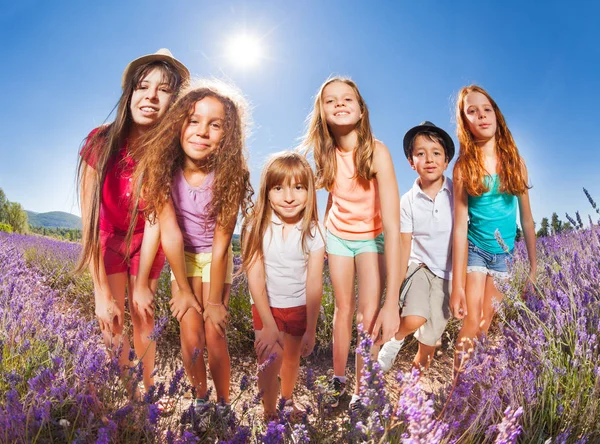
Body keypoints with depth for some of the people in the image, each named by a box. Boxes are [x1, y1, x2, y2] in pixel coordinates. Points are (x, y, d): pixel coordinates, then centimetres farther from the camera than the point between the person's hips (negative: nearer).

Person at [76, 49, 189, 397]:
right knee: (112, 323, 0)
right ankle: (126, 394, 23)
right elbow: (89, 220, -25)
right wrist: (102, 293, -26)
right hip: (108, 241, 0)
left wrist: (142, 285, -20)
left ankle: (148, 389, 29)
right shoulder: (101, 143, -26)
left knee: (143, 317, 6)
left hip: (146, 242, 0)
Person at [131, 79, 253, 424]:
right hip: (182, 257, 1)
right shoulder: (163, 168, -23)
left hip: (215, 258, -1)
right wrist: (183, 289, -14)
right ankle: (201, 400, 23)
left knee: (214, 334, -2)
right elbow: (170, 233, -20)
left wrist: (215, 300, -15)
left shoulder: (229, 176, -26)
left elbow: (220, 243, -23)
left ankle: (224, 404, 20)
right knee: (191, 337, -1)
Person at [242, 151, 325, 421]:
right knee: (270, 364, -8)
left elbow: (314, 285, -11)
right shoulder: (256, 227, -18)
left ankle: (288, 399, 47)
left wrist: (310, 330, -7)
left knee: (292, 358, 19)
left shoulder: (313, 233, -14)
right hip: (266, 307, -1)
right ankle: (269, 412, 19)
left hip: (300, 308, 2)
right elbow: (255, 279, -16)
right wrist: (269, 325, -16)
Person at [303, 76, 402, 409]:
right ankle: (338, 378, 27)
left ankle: (360, 392, 9)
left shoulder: (376, 152, -30)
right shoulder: (326, 153, -15)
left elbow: (392, 225, -35)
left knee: (369, 317, -12)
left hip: (372, 238, -3)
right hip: (338, 235, 3)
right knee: (344, 309, 8)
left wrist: (392, 302, -40)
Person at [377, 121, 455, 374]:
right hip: (420, 265, 0)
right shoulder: (408, 201, -7)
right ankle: (396, 338, 13)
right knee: (413, 319, -23)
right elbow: (404, 245, -5)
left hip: (448, 272, 1)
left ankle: (420, 367, 36)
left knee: (431, 333, 5)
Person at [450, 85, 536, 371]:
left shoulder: (515, 160, 0)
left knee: (485, 328, 5)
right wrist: (457, 285, -15)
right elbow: (460, 224, -12)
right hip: (474, 249, -2)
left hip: (505, 253, 2)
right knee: (471, 324, -5)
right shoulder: (464, 166, -7)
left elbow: (526, 217, 5)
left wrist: (534, 267, 6)